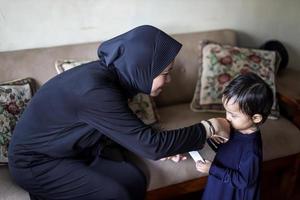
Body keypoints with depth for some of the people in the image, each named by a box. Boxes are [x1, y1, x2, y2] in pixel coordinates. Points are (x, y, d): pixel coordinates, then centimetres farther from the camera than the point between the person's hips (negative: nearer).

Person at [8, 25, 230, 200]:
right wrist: (207, 128, -20)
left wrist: (163, 146, -4)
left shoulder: (112, 75, -7)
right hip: (36, 161, -7)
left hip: (75, 148, 7)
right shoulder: (96, 90, -34)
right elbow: (150, 144, -31)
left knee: (134, 180, -9)